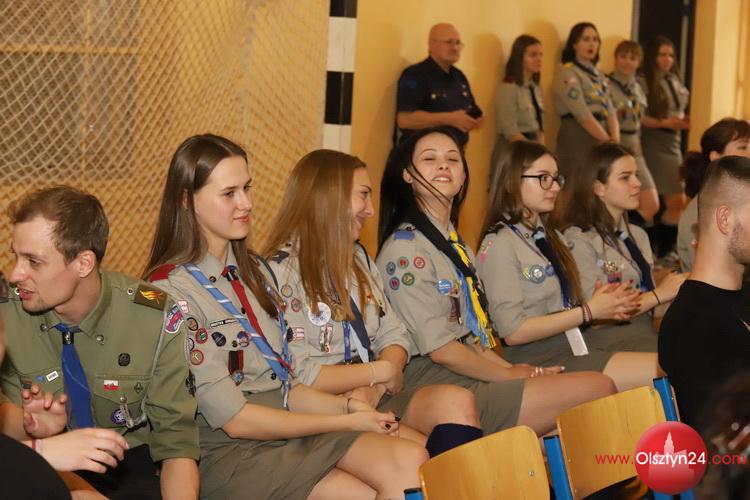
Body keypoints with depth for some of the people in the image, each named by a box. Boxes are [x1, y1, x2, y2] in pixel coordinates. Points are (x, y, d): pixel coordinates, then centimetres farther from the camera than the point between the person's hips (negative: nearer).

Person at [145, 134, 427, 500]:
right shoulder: (171, 293, -11)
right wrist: (346, 423, -9)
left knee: (411, 462, -22)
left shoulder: (253, 270, 15)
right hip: (228, 453, -7)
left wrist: (348, 406, -3)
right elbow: (234, 420, -13)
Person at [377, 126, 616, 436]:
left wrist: (513, 368, 3)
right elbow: (440, 349, -14)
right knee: (599, 390, -16)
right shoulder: (405, 249, -10)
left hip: (471, 373, 9)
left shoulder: (455, 244, 20)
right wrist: (509, 374, -5)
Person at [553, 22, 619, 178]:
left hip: (601, 140, 8)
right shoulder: (568, 74, -6)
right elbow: (582, 115, -14)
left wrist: (614, 138, -10)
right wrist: (608, 141, -14)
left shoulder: (598, 75, 19)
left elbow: (609, 110, 9)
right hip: (578, 139, -8)